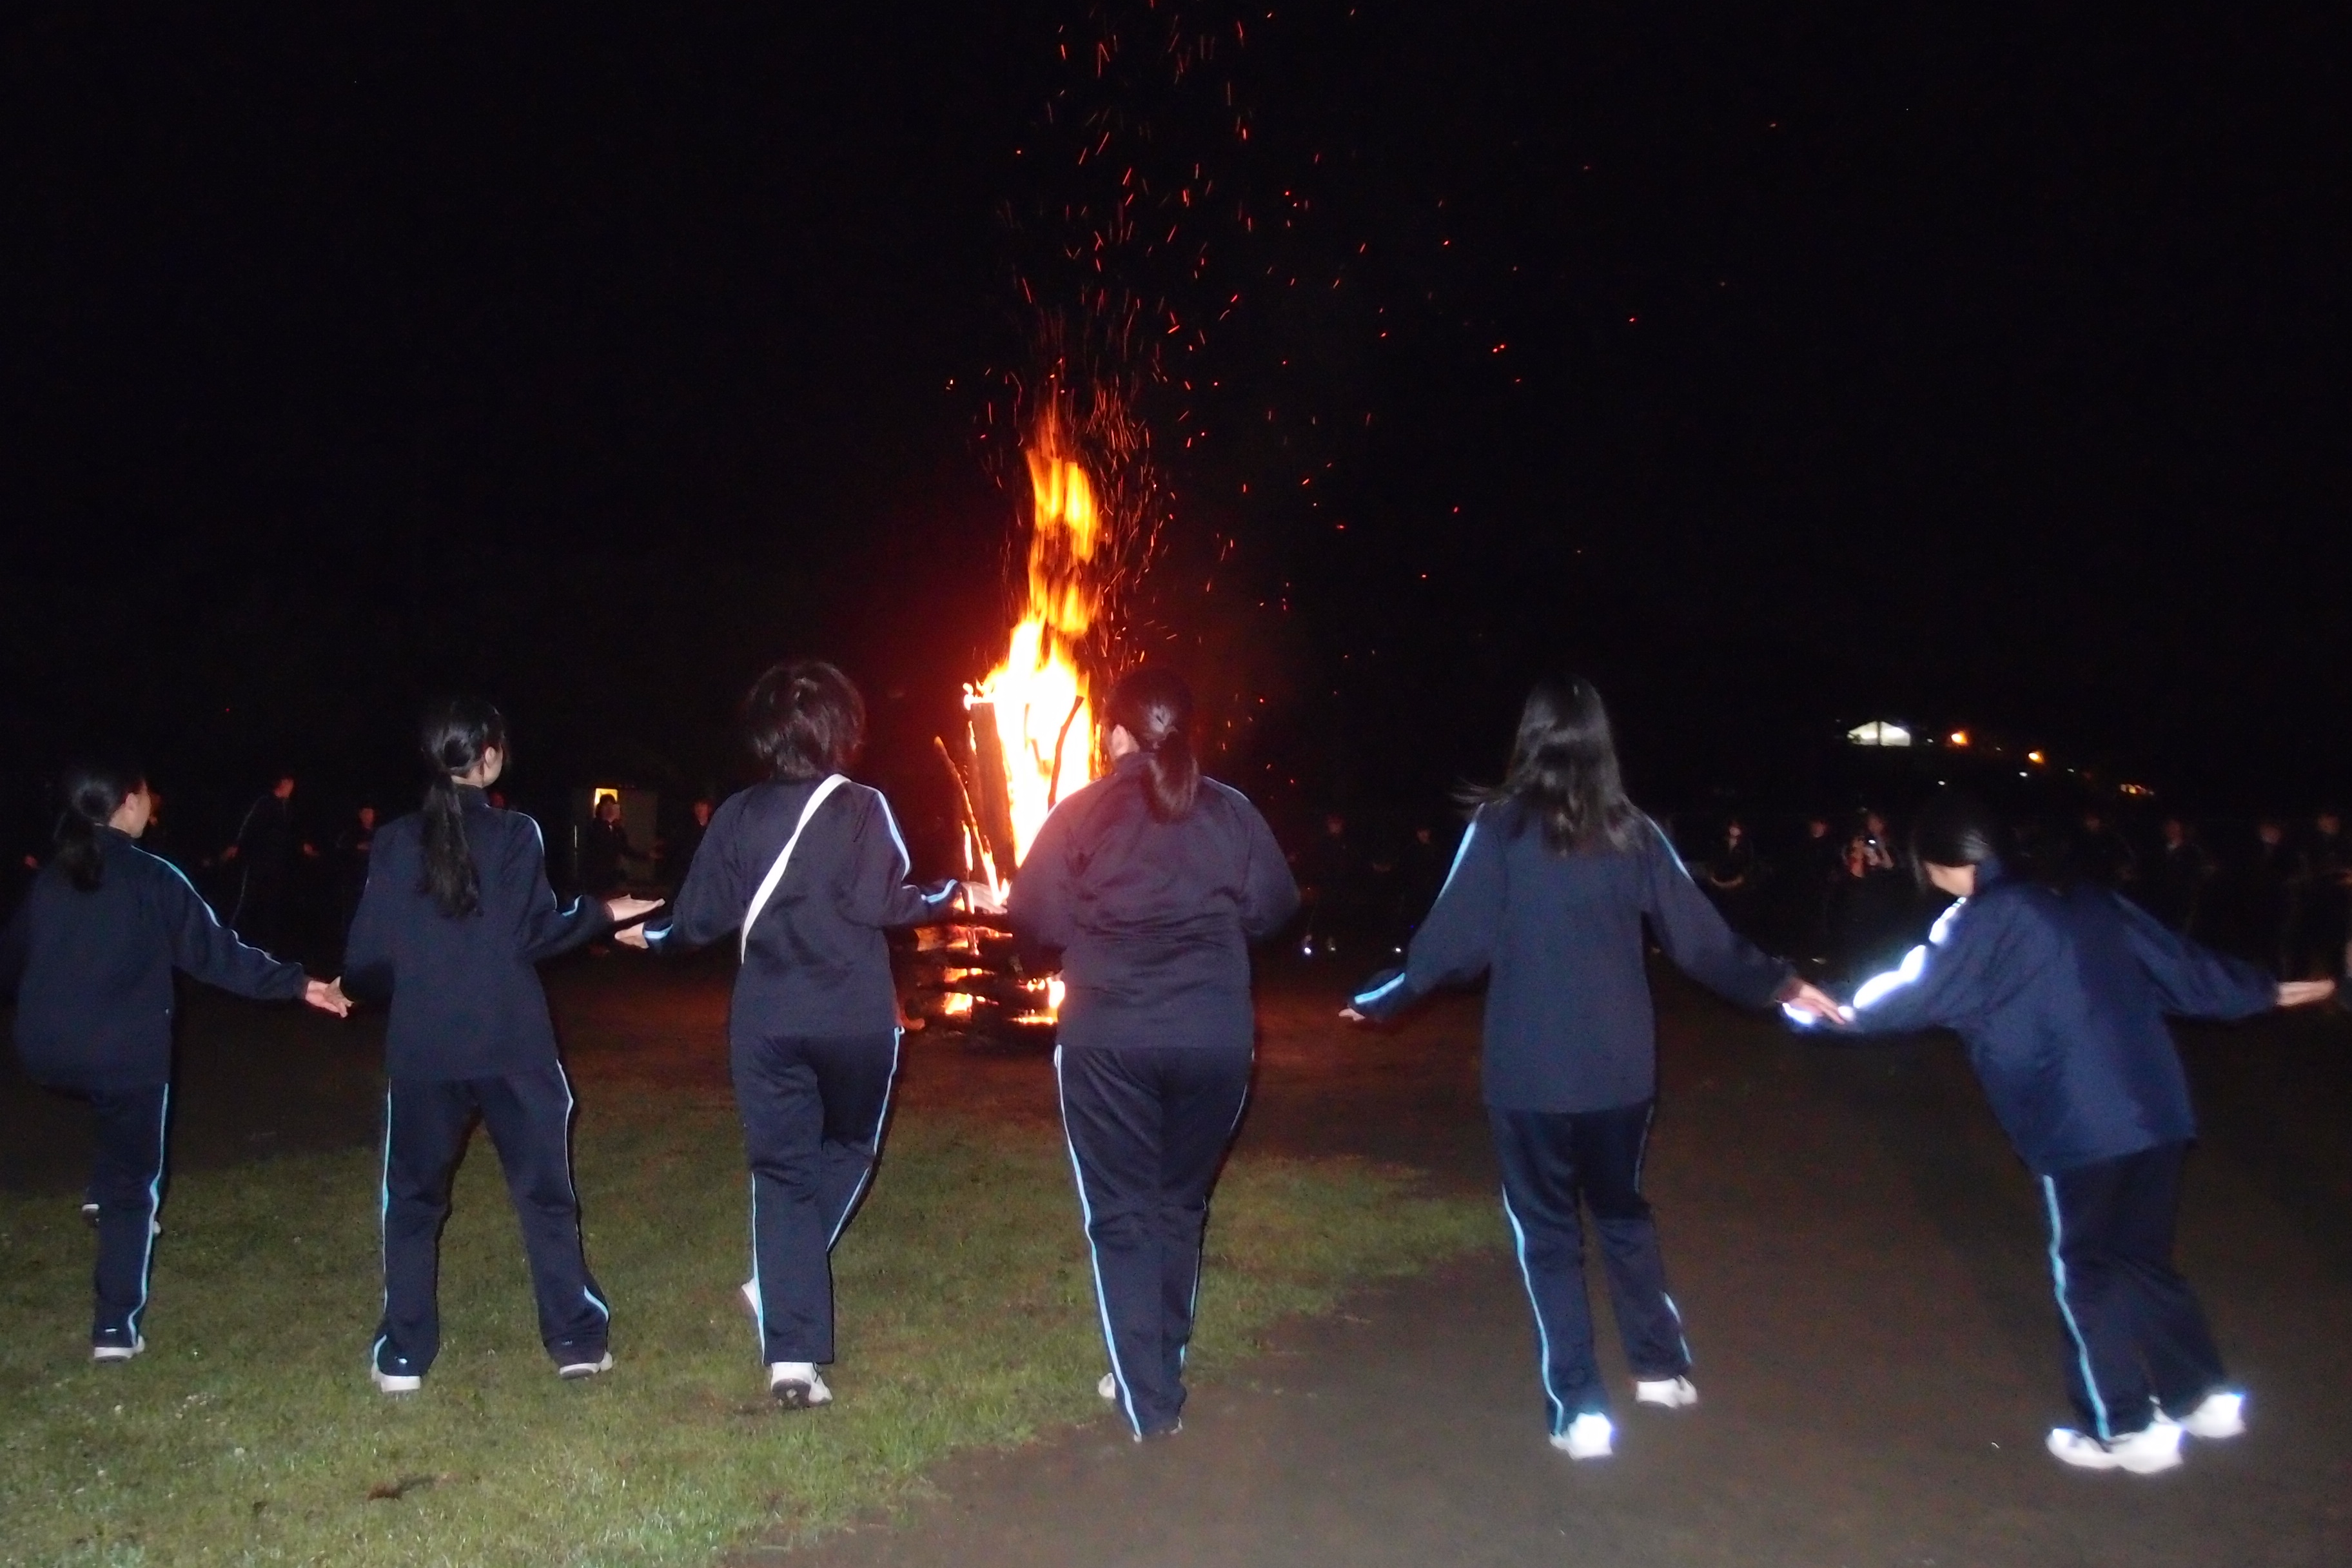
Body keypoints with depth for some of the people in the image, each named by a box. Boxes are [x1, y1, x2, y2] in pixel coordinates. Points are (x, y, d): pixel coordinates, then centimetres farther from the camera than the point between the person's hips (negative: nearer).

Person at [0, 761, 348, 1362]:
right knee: (133, 1184, 6)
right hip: (126, 1053, -5)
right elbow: (213, 952, -10)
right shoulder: (151, 877, -8)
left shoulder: (49, 879, 8)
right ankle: (116, 1327, 4)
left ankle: (103, 1193, 24)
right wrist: (295, 983, -6)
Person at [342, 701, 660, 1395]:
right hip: (512, 1044, -1)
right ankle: (577, 1340, 15)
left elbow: (367, 958, 0)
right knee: (545, 1193, 10)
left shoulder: (394, 841, 0)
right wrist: (601, 913, 5)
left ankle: (403, 1355, 17)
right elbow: (534, 934, -10)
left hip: (422, 1050, 2)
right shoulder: (515, 834, -6)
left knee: (413, 1199, 15)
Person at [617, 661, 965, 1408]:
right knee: (848, 1148, 23)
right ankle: (783, 1287, 15)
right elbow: (884, 902, -15)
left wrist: (653, 934, 25)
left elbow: (703, 915, 5)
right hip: (855, 1017, -2)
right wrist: (953, 895, 0)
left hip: (767, 1019, 2)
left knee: (782, 1171, 5)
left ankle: (792, 1357, 2)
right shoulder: (863, 808, -6)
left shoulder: (739, 815, 3)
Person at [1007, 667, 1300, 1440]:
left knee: (1122, 1216, 8)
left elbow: (1037, 922, -3)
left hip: (1108, 1041, -2)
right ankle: (1161, 1372, 29)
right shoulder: (1232, 813, 2)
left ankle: (1149, 1401, 5)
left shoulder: (1081, 814, -2)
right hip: (1216, 1038, 2)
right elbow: (1274, 907, 4)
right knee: (1180, 1208, 19)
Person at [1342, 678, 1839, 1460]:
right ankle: (1661, 1369, 33)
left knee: (1547, 1232, 10)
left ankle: (1580, 1410, 10)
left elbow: (1454, 940, -9)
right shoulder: (1634, 833, 0)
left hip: (1529, 1072, -3)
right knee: (1622, 1211, 24)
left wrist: (1375, 999, 4)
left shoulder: (1501, 828, -8)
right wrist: (1783, 985, 19)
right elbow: (1700, 938, 4)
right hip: (1621, 1067, 3)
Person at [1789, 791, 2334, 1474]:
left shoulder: (1982, 922, -9)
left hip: (2078, 1126, -7)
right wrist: (2267, 991, 31)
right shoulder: (2086, 899, 12)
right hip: (2158, 1108, 7)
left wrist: (1843, 1011, 10)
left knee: (2087, 1273, 8)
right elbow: (2180, 962, 18)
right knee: (2142, 1259, 22)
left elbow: (1912, 995, -6)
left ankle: (2128, 1429, 14)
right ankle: (2205, 1396, 29)